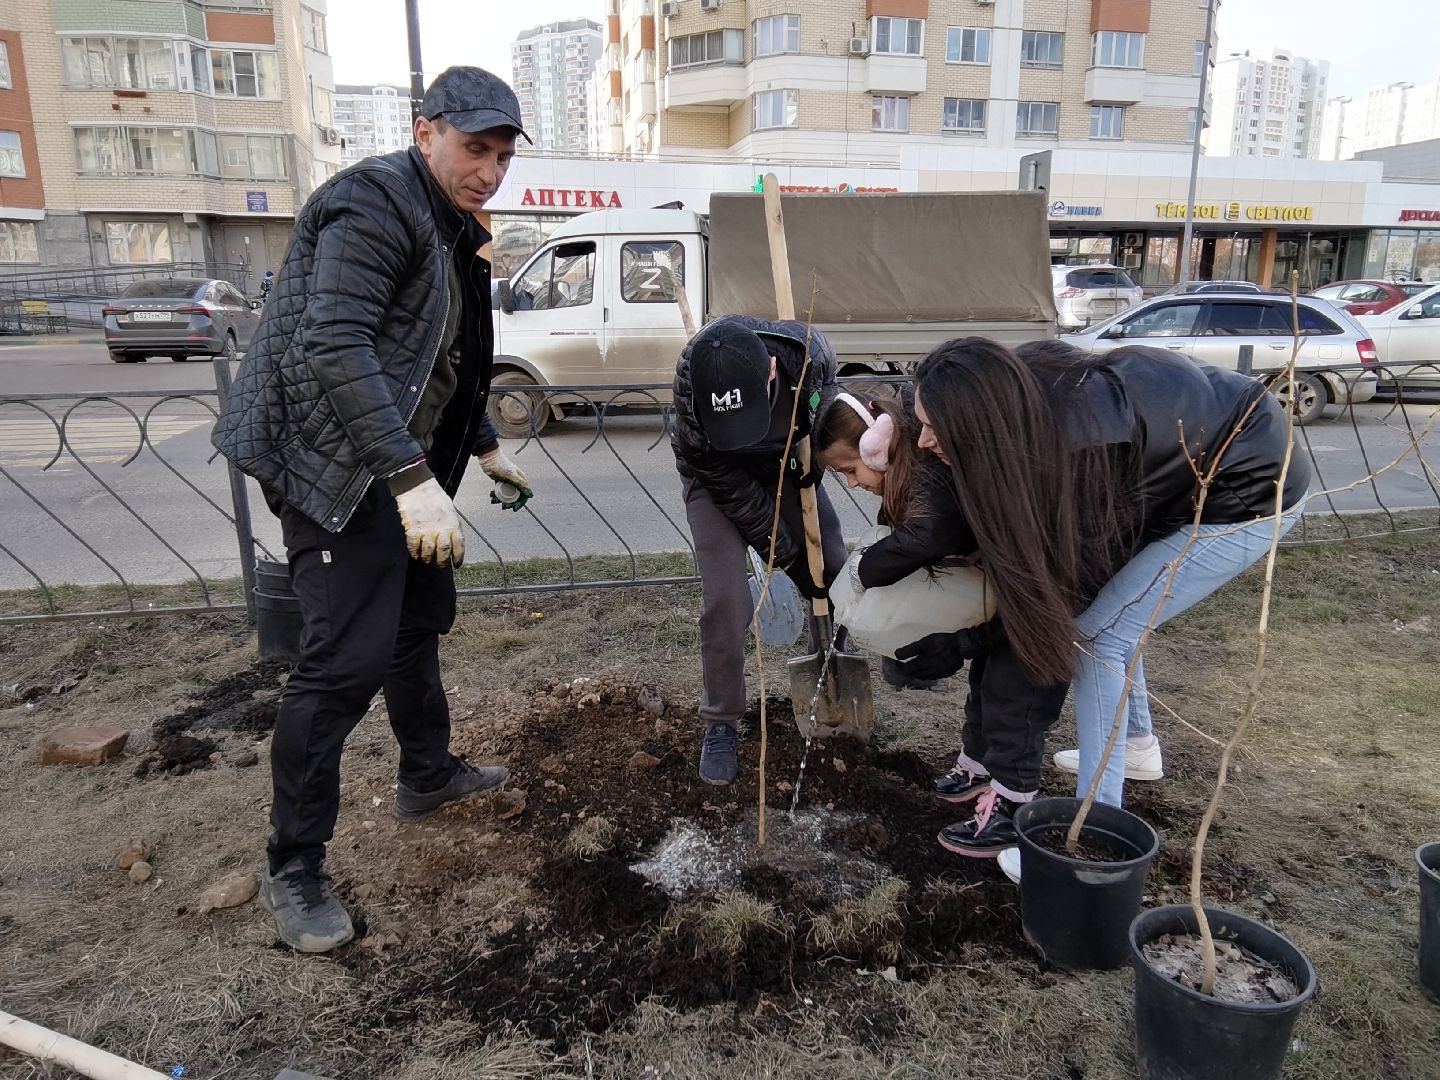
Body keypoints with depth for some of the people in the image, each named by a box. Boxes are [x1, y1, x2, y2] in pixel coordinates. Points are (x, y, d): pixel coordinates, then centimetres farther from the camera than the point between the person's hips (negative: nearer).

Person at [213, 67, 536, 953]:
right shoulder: (375, 203, -17)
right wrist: (412, 478, -37)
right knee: (347, 658, -11)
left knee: (421, 618, 19)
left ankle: (429, 777, 39)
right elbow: (334, 346, -31)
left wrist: (487, 448, 25)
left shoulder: (453, 229, 14)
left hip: (403, 462, 10)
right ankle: (293, 870, 5)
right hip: (336, 464, -10)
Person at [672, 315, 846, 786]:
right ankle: (721, 723, 6)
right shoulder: (691, 394, -39)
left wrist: (811, 456, -14)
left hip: (787, 470, 3)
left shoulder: (808, 350, -33)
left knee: (833, 571, 5)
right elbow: (726, 483, -24)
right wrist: (782, 551, -16)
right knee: (724, 600, -13)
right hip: (717, 481, -3)